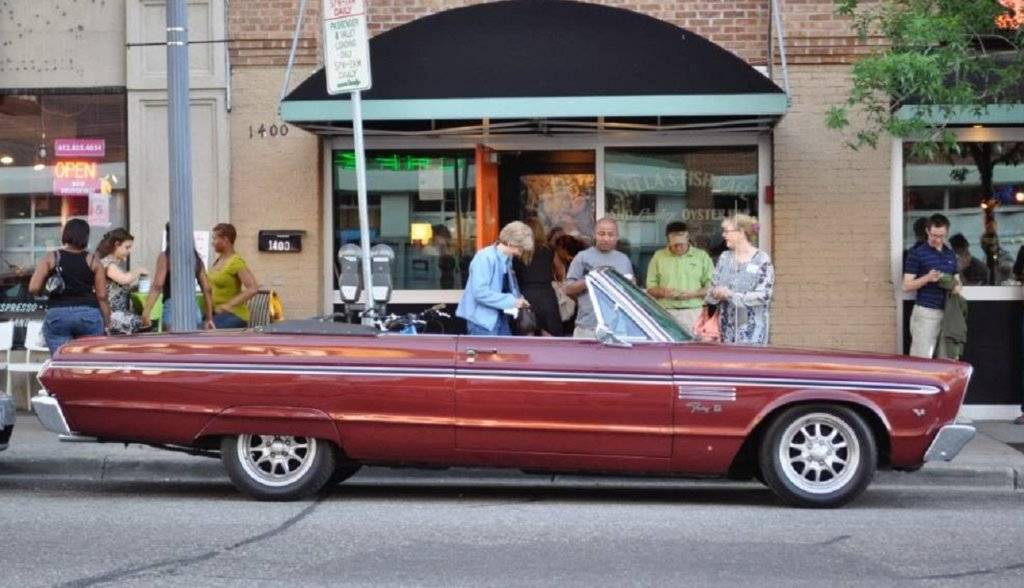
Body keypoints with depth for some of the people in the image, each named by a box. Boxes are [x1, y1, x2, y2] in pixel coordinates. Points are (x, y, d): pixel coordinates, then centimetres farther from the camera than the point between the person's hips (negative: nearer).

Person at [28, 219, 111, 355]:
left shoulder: (50, 258, 4)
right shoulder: (93, 261, 5)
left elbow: (33, 288, -4)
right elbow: (102, 296, 2)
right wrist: (107, 323, 9)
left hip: (57, 314, 0)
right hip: (89, 314, 0)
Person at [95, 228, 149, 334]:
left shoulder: (120, 263, 19)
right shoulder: (107, 263, -11)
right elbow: (124, 279, -28)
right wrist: (138, 271, -11)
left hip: (122, 312, 9)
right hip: (111, 314, -9)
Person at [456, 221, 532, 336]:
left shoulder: (507, 260, 7)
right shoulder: (485, 258, -19)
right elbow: (480, 292, -27)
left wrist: (517, 299, -1)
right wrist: (511, 301, -24)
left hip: (499, 317, 9)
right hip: (482, 319, -9)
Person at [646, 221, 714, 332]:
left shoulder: (702, 256, 9)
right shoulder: (659, 257, 12)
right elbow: (650, 288, 11)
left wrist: (693, 294, -10)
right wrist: (663, 292, -9)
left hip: (694, 314, -1)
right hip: (666, 313, 1)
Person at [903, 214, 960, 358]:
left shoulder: (950, 254, 16)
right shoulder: (917, 253, -1)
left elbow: (956, 280, 26)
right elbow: (906, 286, -3)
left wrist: (956, 287, 2)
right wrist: (927, 278, -18)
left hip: (947, 312, 5)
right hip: (925, 312, -5)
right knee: (922, 358, -9)